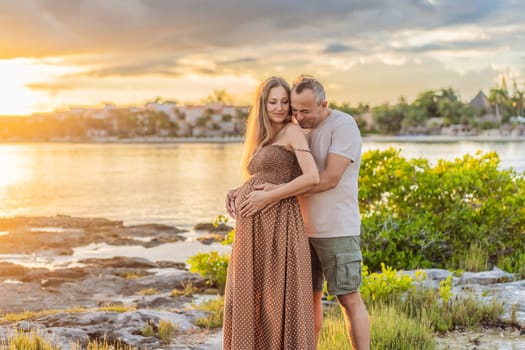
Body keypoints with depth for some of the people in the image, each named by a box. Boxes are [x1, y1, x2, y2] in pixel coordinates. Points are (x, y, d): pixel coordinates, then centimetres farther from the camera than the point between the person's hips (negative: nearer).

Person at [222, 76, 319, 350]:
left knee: (281, 298, -2)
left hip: (278, 224, -8)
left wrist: (267, 197, -15)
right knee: (250, 296, 10)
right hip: (253, 228, 8)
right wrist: (240, 194, 2)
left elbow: (313, 177, -17)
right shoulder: (264, 140, 20)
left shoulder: (293, 131, -4)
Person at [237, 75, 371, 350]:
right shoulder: (297, 129, 9)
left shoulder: (343, 126, -13)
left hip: (336, 229, -6)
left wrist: (277, 193, -24)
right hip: (303, 228, 6)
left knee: (348, 298, -2)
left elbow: (330, 178, -22)